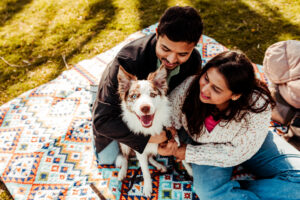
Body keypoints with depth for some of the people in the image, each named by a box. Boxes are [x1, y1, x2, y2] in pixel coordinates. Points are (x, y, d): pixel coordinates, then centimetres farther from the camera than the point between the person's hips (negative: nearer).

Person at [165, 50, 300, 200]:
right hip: (204, 144, 0)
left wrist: (189, 153, -20)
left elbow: (236, 153, -22)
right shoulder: (189, 86, -28)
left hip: (241, 144, 1)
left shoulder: (258, 107, -33)